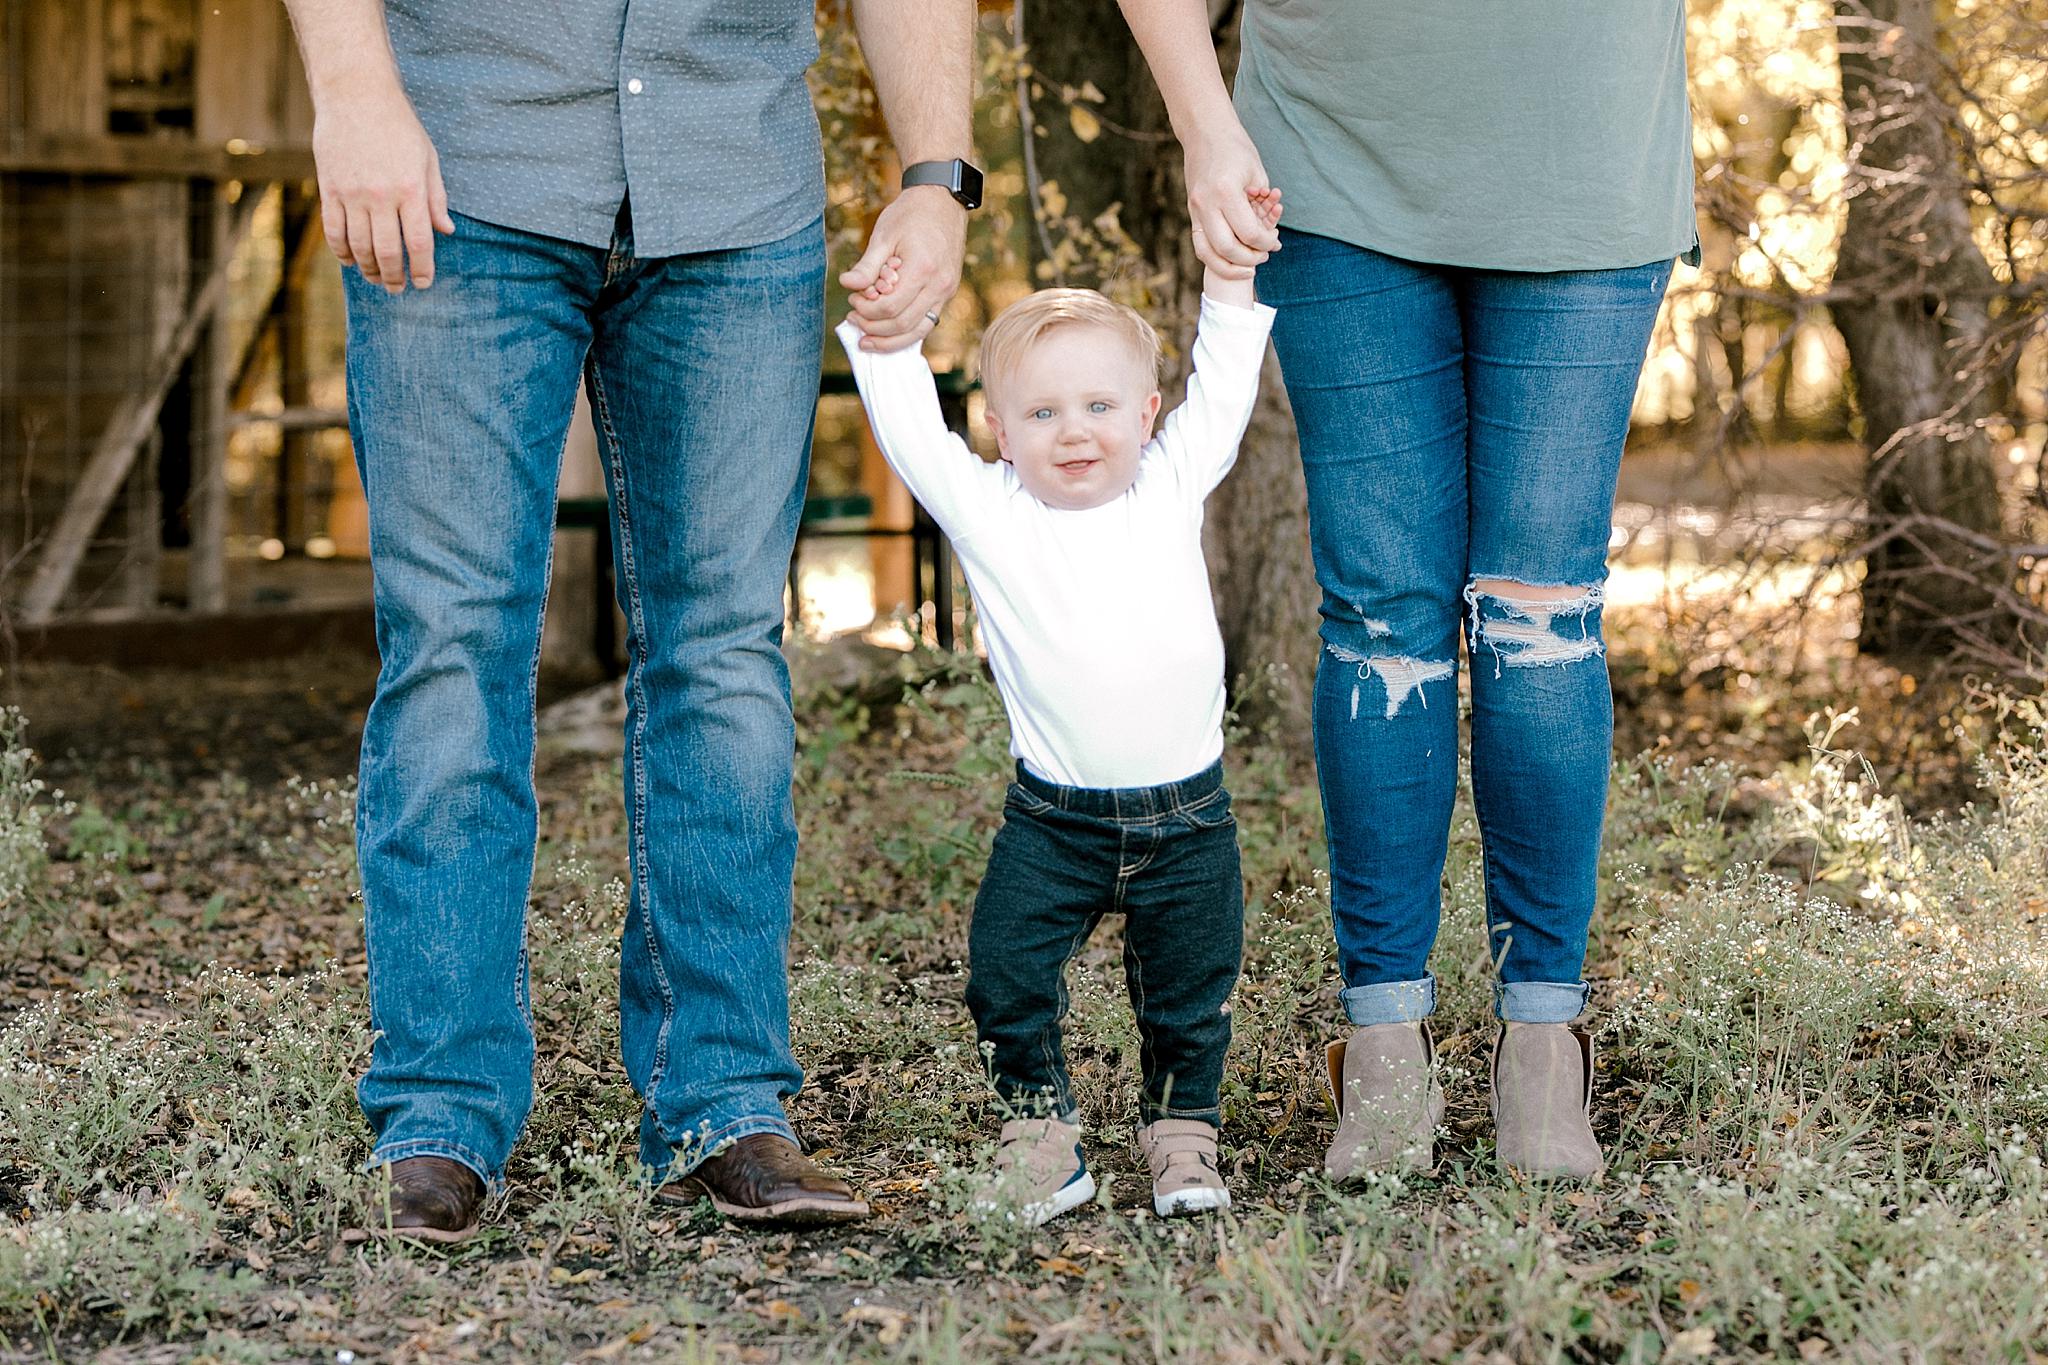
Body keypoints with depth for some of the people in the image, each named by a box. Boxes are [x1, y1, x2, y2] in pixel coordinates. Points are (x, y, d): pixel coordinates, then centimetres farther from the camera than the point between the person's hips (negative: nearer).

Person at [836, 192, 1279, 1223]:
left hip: (1187, 816, 1)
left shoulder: (1170, 487, 3)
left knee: (1190, 993, 10)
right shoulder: (990, 514, -3)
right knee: (1006, 975, -6)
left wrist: (1231, 271, 4)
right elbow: (910, 430, -9)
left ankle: (1182, 1136, 28)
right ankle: (1041, 1137, 11)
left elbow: (1221, 387, 9)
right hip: (1053, 818, -1)